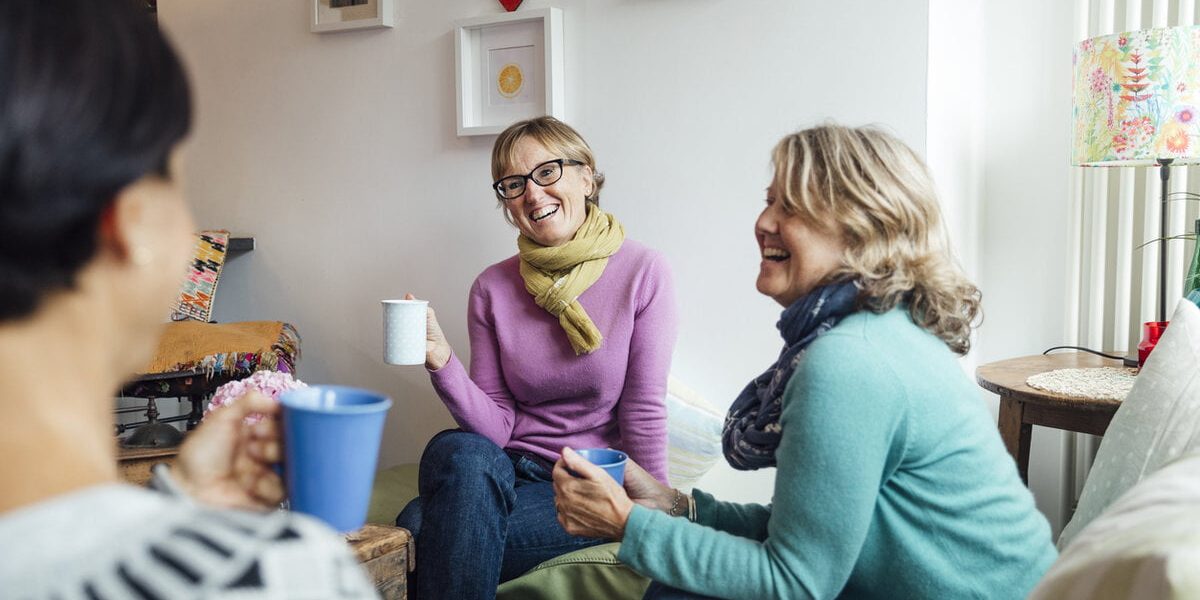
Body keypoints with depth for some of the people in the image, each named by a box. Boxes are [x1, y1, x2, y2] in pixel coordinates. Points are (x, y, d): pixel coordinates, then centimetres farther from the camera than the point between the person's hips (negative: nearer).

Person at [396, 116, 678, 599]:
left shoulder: (642, 272, -6)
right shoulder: (493, 288, 3)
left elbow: (644, 409, -6)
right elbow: (497, 425, 0)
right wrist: (441, 362, -16)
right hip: (508, 471, 4)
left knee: (423, 530, -25)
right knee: (456, 451, -32)